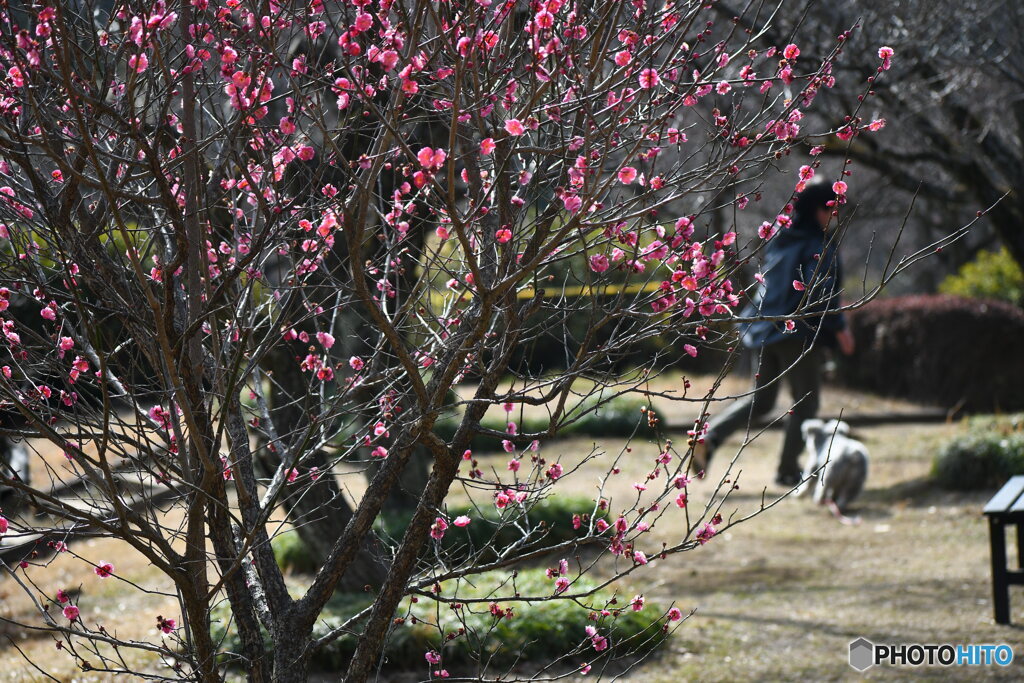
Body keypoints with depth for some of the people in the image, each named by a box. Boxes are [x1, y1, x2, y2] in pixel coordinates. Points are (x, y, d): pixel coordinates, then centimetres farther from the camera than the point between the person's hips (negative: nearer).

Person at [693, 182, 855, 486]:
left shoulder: (779, 240, 13)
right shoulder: (818, 245, -11)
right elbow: (818, 289, -21)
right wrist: (839, 327, -15)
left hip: (765, 326, 7)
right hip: (798, 330, -7)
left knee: (761, 399, 14)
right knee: (805, 402, 7)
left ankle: (710, 435, -5)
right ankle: (788, 470, 8)